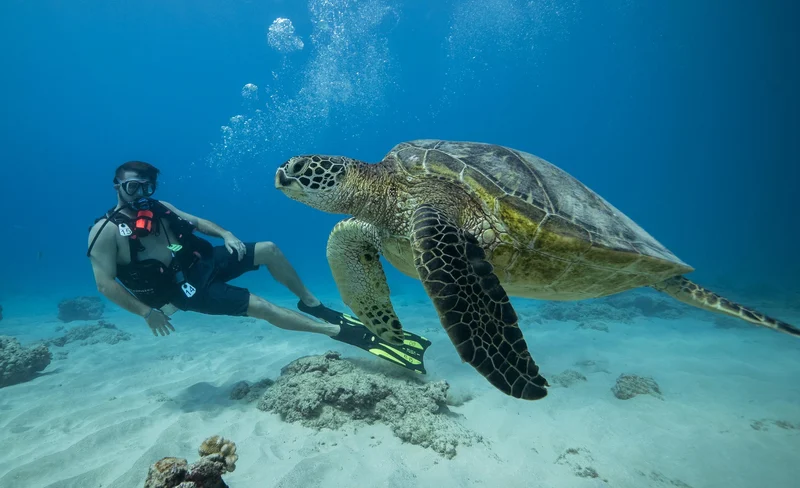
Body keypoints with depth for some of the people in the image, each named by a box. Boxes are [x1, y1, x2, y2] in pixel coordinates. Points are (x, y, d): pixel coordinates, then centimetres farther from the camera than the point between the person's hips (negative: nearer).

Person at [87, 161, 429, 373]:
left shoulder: (159, 208, 12)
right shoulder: (105, 231, -8)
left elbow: (198, 222, 16)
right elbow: (105, 283, -13)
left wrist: (225, 235, -4)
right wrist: (147, 312, -19)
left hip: (205, 262, 7)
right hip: (188, 290, -7)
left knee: (268, 250, -8)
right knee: (260, 307, -22)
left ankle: (311, 303, 8)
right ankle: (343, 331, -25)